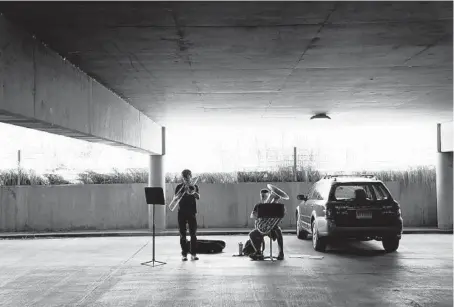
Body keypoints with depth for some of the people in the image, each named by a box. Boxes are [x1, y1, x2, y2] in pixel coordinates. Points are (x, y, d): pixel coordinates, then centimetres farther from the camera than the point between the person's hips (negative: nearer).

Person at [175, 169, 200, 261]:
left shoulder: (194, 186, 8)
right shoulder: (179, 187, 7)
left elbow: (198, 197, -6)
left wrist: (192, 190, -19)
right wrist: (184, 190, -14)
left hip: (192, 212, 0)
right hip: (182, 212, 0)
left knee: (193, 233, -2)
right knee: (183, 234, -1)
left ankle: (193, 253, 1)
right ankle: (184, 254, 4)